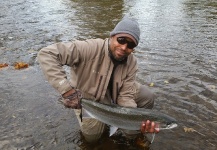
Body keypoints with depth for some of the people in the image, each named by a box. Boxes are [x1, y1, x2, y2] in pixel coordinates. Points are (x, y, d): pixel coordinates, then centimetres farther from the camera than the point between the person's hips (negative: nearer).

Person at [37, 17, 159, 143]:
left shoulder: (132, 63, -19)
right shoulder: (91, 48, -36)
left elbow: (126, 96, -20)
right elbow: (47, 54, -41)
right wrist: (66, 90, -47)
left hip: (114, 95, 3)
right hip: (87, 99, -3)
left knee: (147, 96, -11)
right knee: (92, 136, -6)